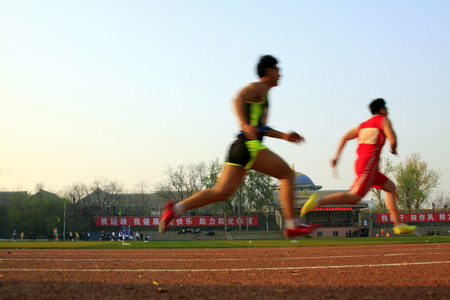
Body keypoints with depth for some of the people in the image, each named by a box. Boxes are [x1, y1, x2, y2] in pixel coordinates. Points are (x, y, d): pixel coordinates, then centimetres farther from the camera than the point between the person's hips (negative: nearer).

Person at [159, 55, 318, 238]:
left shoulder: (262, 94, 29)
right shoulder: (258, 87, 0)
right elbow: (238, 99, -20)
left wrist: (284, 136, 27)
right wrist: (245, 125, -34)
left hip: (240, 147, 9)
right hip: (250, 146, -9)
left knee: (222, 192, 0)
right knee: (287, 174, -3)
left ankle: (176, 208, -8)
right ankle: (292, 225, -5)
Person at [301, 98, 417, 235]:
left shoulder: (363, 125, 25)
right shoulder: (384, 121, 5)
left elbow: (344, 138, 18)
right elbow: (393, 140, -9)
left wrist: (337, 157, 15)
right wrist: (393, 149, 14)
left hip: (360, 162, 9)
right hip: (369, 163, -9)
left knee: (391, 187, 18)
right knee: (354, 198, -17)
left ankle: (398, 225, 15)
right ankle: (318, 201, -27)